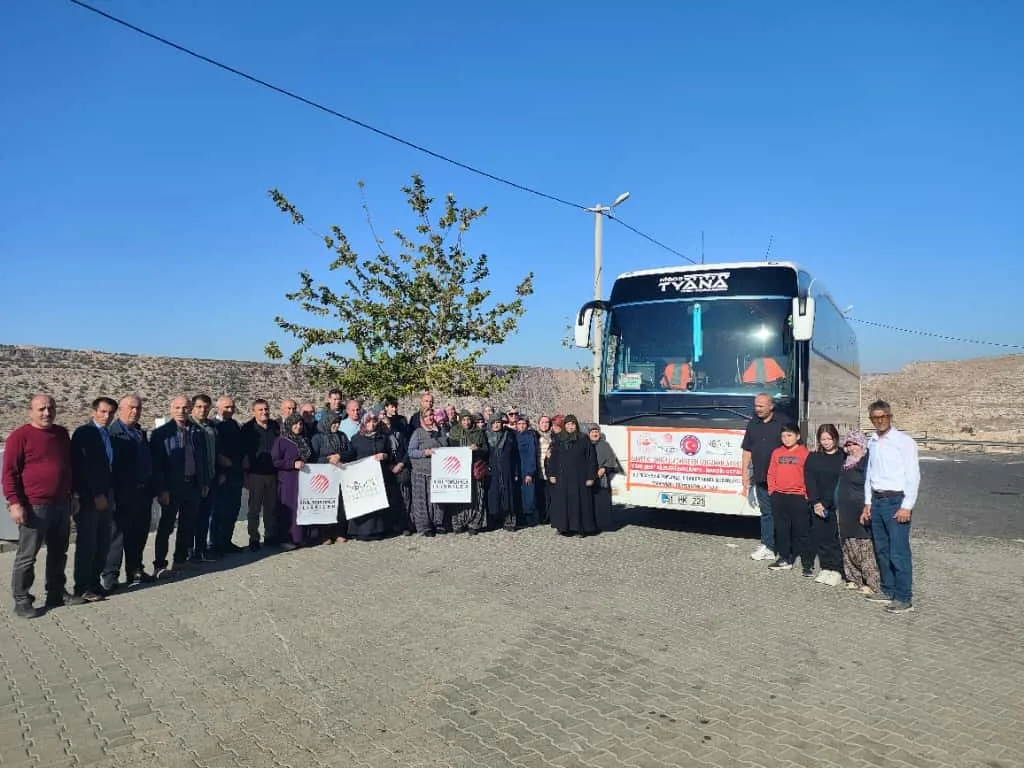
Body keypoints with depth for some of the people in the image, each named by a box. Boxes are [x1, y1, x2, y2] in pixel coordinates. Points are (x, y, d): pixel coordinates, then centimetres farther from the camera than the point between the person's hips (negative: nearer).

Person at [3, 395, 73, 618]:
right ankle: (21, 601, 11)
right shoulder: (20, 436, -8)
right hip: (35, 507, -6)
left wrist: (72, 495, 19)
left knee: (59, 553, 14)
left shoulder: (62, 434, 11)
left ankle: (56, 594, 25)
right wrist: (14, 503, -17)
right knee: (27, 556, 1)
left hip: (62, 504, 6)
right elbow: (9, 472, -11)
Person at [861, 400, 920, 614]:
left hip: (896, 501, -7)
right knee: (881, 550, 14)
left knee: (899, 552, -6)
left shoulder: (903, 441, -8)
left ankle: (904, 598, 2)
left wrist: (906, 507, -14)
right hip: (876, 501, 7)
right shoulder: (872, 443, 12)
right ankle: (888, 591, 26)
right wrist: (868, 503, 14)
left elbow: (913, 476, -11)